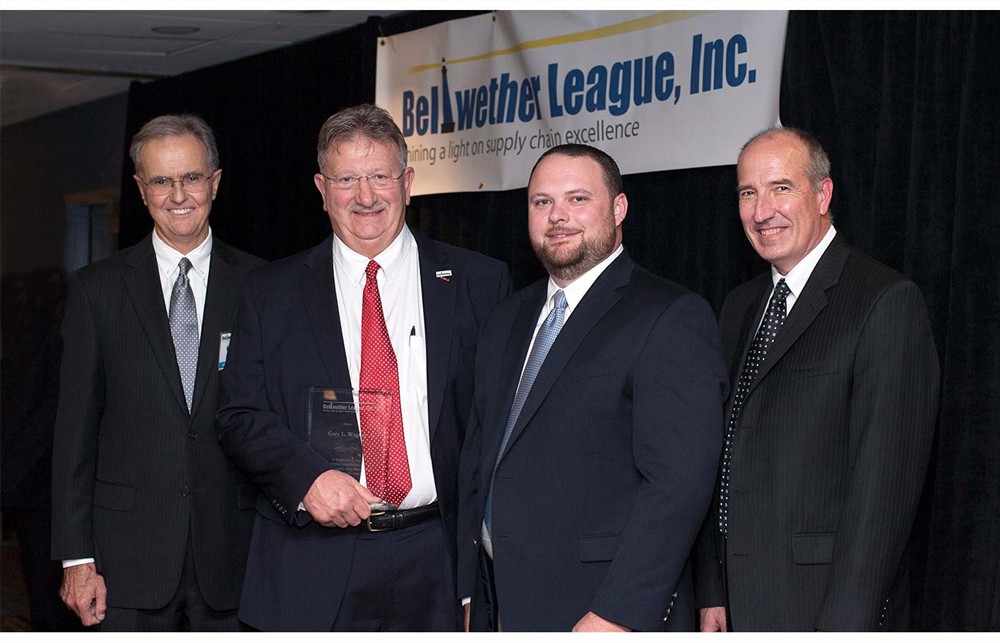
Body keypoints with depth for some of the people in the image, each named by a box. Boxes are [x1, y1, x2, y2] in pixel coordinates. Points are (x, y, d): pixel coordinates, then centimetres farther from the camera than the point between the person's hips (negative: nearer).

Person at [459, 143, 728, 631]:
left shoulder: (671, 317, -10)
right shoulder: (507, 321, 14)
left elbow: (678, 482, -18)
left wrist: (617, 616, -23)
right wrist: (472, 593, 10)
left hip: (611, 612, -6)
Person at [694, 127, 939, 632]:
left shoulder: (887, 301, -10)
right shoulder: (739, 308, 13)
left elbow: (885, 481, -16)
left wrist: (844, 625, -19)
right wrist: (712, 594, 7)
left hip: (825, 605, -6)